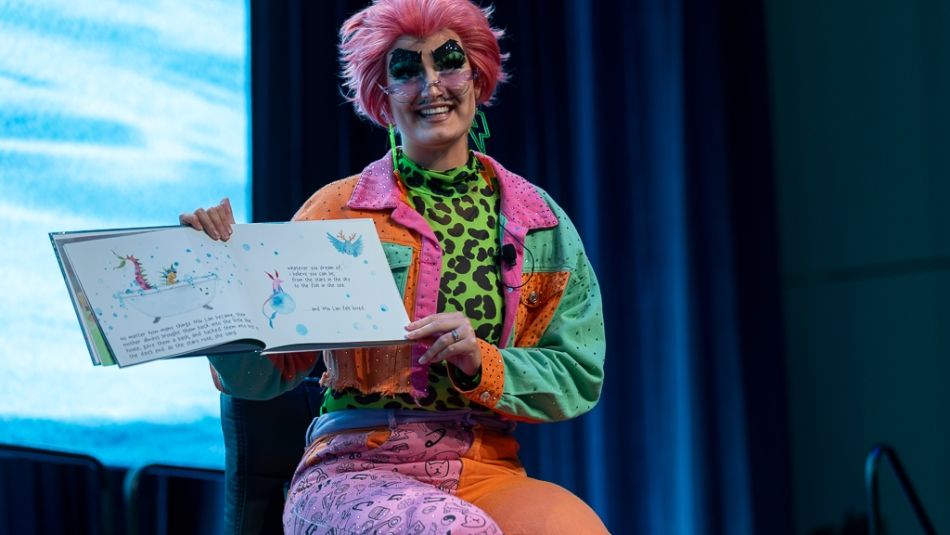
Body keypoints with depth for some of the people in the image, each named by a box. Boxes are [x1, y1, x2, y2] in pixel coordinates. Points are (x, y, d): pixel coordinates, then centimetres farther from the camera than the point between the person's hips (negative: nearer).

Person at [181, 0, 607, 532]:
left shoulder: (538, 220, 13)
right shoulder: (338, 210, 6)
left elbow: (580, 374, 8)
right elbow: (256, 376, 5)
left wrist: (481, 364, -10)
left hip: (487, 472, 3)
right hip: (355, 470, -2)